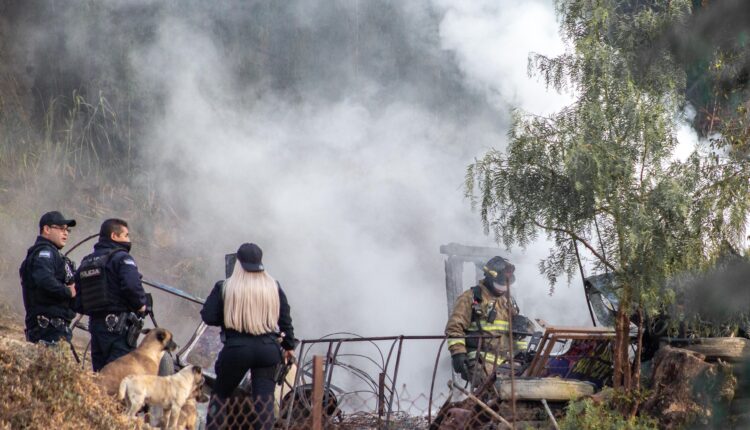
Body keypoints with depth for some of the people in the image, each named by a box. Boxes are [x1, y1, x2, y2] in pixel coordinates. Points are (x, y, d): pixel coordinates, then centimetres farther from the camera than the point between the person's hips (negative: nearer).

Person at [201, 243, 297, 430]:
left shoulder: (225, 288, -7)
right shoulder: (274, 288, 2)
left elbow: (208, 316, -8)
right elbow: (285, 320, 8)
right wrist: (289, 346, 22)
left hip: (236, 349, -1)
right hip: (268, 349, 2)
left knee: (220, 394, 16)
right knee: (265, 399, 2)